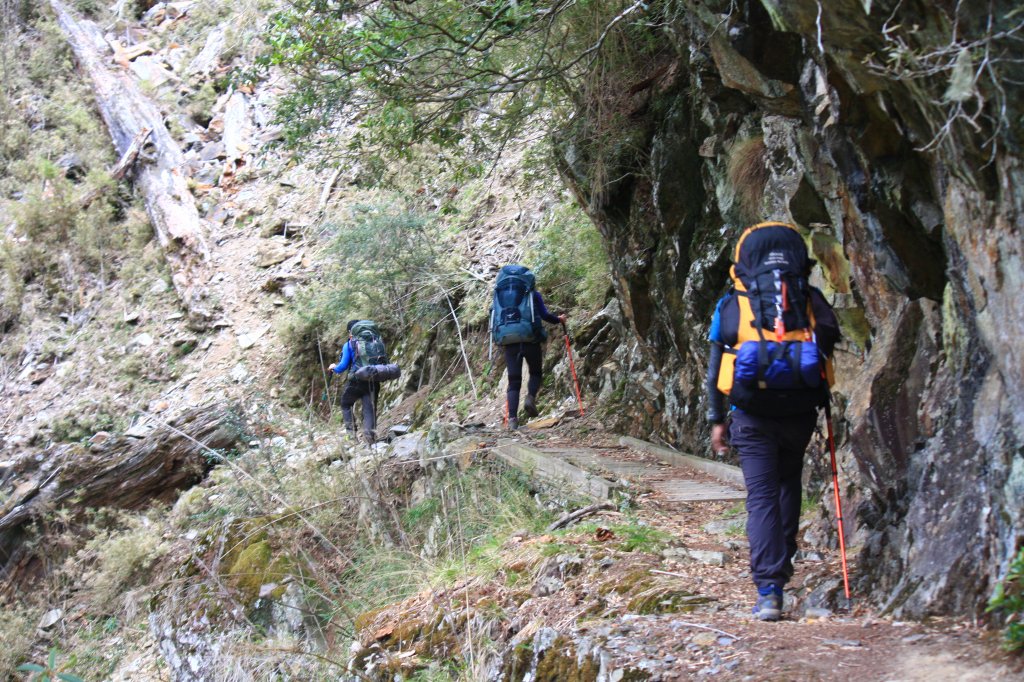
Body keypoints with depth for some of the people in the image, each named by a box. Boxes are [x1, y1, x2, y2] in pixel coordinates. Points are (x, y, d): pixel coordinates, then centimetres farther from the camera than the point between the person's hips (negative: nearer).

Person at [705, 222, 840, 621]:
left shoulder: (732, 305, 4)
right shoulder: (812, 301, 6)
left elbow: (716, 367, 4)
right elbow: (828, 348, 7)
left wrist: (717, 419, 10)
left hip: (752, 415, -2)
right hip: (799, 413, 2)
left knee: (762, 497, -1)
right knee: (788, 485, 24)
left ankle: (769, 590, -10)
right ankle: (781, 564, 31)